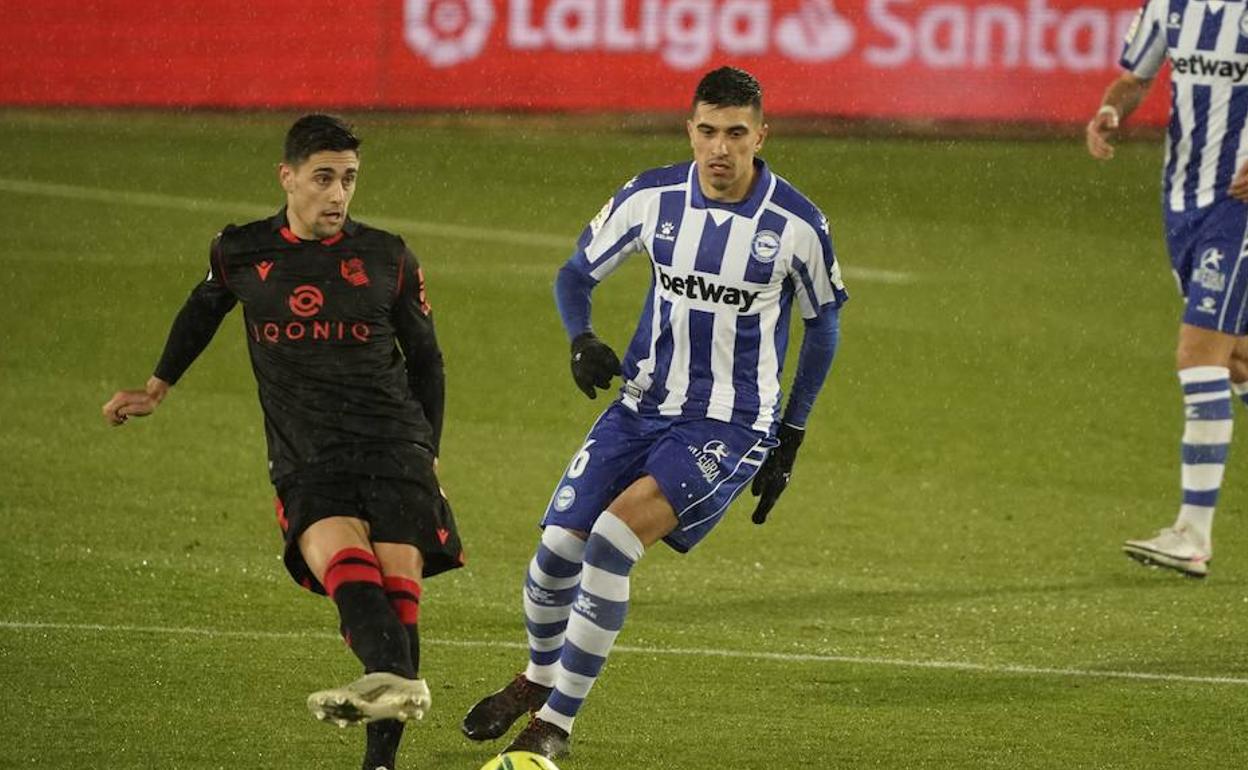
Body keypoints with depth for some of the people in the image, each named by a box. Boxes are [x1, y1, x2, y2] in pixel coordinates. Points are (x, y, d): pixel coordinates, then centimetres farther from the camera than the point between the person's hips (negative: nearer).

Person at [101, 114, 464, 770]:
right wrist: (157, 389, 39)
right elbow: (203, 311, 32)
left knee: (397, 580, -17)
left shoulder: (387, 259, 9)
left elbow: (426, 360, 20)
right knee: (335, 549, -32)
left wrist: (426, 454, 18)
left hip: (393, 445, 1)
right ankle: (395, 679, -58)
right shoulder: (242, 254, 10)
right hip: (305, 463, -1)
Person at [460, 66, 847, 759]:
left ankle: (555, 724, -11)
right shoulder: (652, 197, -5)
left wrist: (790, 436, 7)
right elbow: (577, 272, 9)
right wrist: (581, 340, -13)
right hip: (642, 407, 4)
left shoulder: (797, 225, -11)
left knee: (612, 539, -23)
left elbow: (823, 325, 6)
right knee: (558, 549, -4)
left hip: (731, 425, -4)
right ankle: (539, 677, 30)